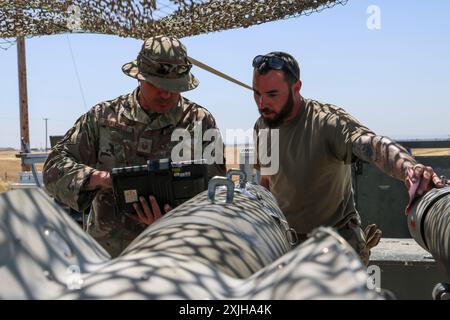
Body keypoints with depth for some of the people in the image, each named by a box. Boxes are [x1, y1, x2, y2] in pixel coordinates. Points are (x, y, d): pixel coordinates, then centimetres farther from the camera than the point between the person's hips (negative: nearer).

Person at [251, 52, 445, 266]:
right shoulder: (262, 126, -1)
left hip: (337, 239, -5)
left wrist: (409, 167, -63)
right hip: (285, 240, 6)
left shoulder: (328, 120, -22)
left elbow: (372, 145, -42)